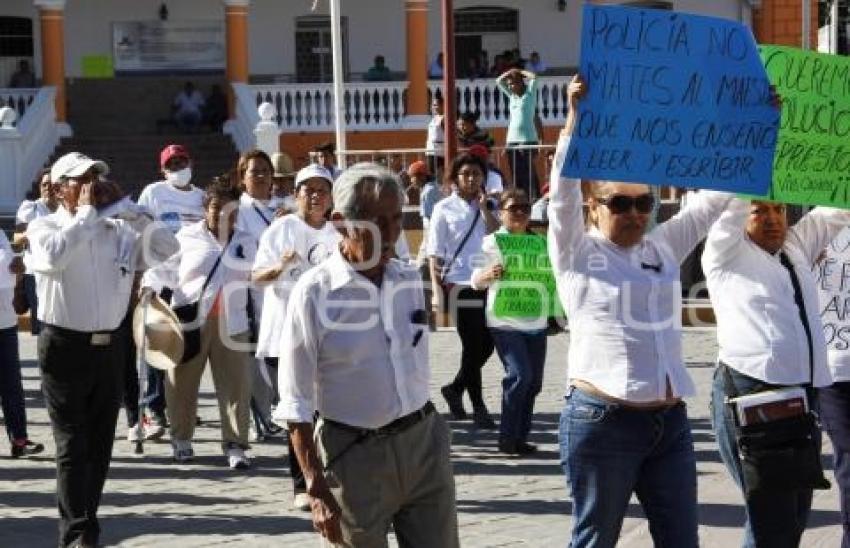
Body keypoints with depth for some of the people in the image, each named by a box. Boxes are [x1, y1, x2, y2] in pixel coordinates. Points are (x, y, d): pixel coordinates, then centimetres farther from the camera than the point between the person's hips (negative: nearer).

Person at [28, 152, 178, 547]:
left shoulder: (118, 230, 7)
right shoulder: (44, 227, -3)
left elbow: (167, 249, -2)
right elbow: (54, 256, -26)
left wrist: (122, 206, -5)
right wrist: (86, 211, -17)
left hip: (109, 347, 4)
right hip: (65, 347, -4)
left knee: (100, 444, 11)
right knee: (72, 445, -4)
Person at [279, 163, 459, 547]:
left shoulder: (410, 282, 4)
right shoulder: (314, 293, -12)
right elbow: (296, 403, -11)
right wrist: (316, 490, -14)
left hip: (424, 443, 5)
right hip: (355, 455, -4)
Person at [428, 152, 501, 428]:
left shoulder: (486, 208, 9)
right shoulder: (444, 209, -3)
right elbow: (435, 255, -3)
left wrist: (484, 208, -10)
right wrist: (437, 290, -9)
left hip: (487, 284, 4)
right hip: (460, 286, -4)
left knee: (486, 345, 8)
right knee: (472, 347, 1)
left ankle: (455, 389, 28)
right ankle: (478, 406, 13)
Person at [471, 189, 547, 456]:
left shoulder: (538, 242, 9)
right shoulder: (491, 242, -2)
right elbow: (476, 281, -4)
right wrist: (489, 274, -26)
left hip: (535, 321, 5)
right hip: (505, 321, -5)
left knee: (533, 382, 6)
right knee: (520, 375, -16)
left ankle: (520, 437, 19)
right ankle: (507, 437, -5)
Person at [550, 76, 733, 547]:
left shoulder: (663, 248, 12)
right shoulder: (577, 254, -1)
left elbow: (715, 195, 11)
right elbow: (564, 191, -14)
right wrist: (576, 118, -22)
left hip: (670, 422, 5)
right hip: (603, 422, -5)